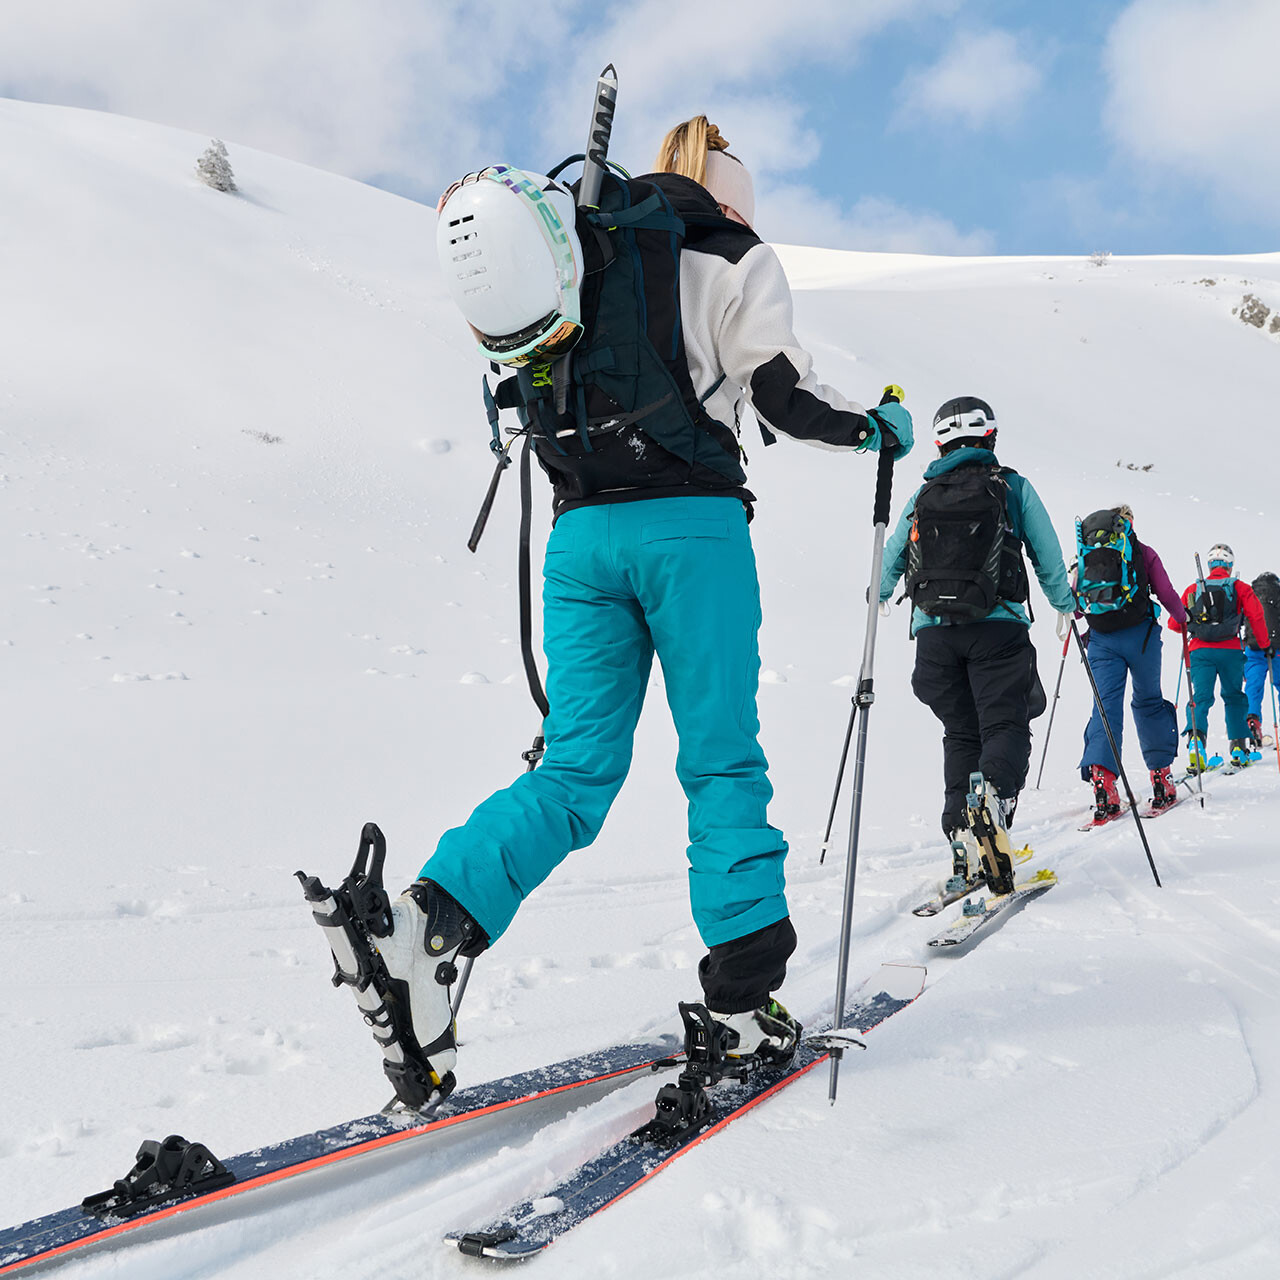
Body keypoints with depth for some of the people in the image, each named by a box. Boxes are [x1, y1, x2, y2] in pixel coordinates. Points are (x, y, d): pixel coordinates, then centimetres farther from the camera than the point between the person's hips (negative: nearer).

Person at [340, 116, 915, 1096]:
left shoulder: (585, 241, 18)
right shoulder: (731, 255, 6)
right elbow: (783, 393, 0)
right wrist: (874, 425, 16)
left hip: (582, 531, 4)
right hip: (691, 524, -4)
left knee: (578, 768, 6)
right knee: (722, 760, 4)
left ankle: (436, 915, -15)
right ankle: (743, 990, 2)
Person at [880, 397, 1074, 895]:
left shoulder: (923, 495, 12)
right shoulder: (1014, 487, 6)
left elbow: (892, 557, 19)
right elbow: (1048, 557, 7)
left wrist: (879, 595, 39)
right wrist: (1065, 606, 23)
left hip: (934, 628, 3)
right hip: (997, 626, -3)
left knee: (960, 734, 11)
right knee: (1005, 725, -4)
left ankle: (963, 842, 0)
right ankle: (991, 797, -36)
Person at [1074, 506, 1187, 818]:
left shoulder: (1084, 552, 14)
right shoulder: (1143, 551, 8)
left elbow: (1072, 597, 12)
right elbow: (1165, 593, 5)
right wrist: (1182, 617, 23)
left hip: (1100, 638, 1)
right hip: (1140, 633, -1)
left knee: (1106, 704, -2)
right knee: (1149, 700, 13)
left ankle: (1102, 777, -20)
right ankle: (1160, 776, 12)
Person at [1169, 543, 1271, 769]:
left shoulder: (1193, 589, 13)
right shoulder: (1240, 588, 8)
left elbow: (1174, 623, 12)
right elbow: (1256, 615, -3)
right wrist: (1265, 644, 8)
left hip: (1200, 650, 1)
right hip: (1230, 651, 0)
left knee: (1200, 697, -2)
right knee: (1234, 697, 16)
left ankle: (1195, 738, -29)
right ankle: (1238, 748, 15)